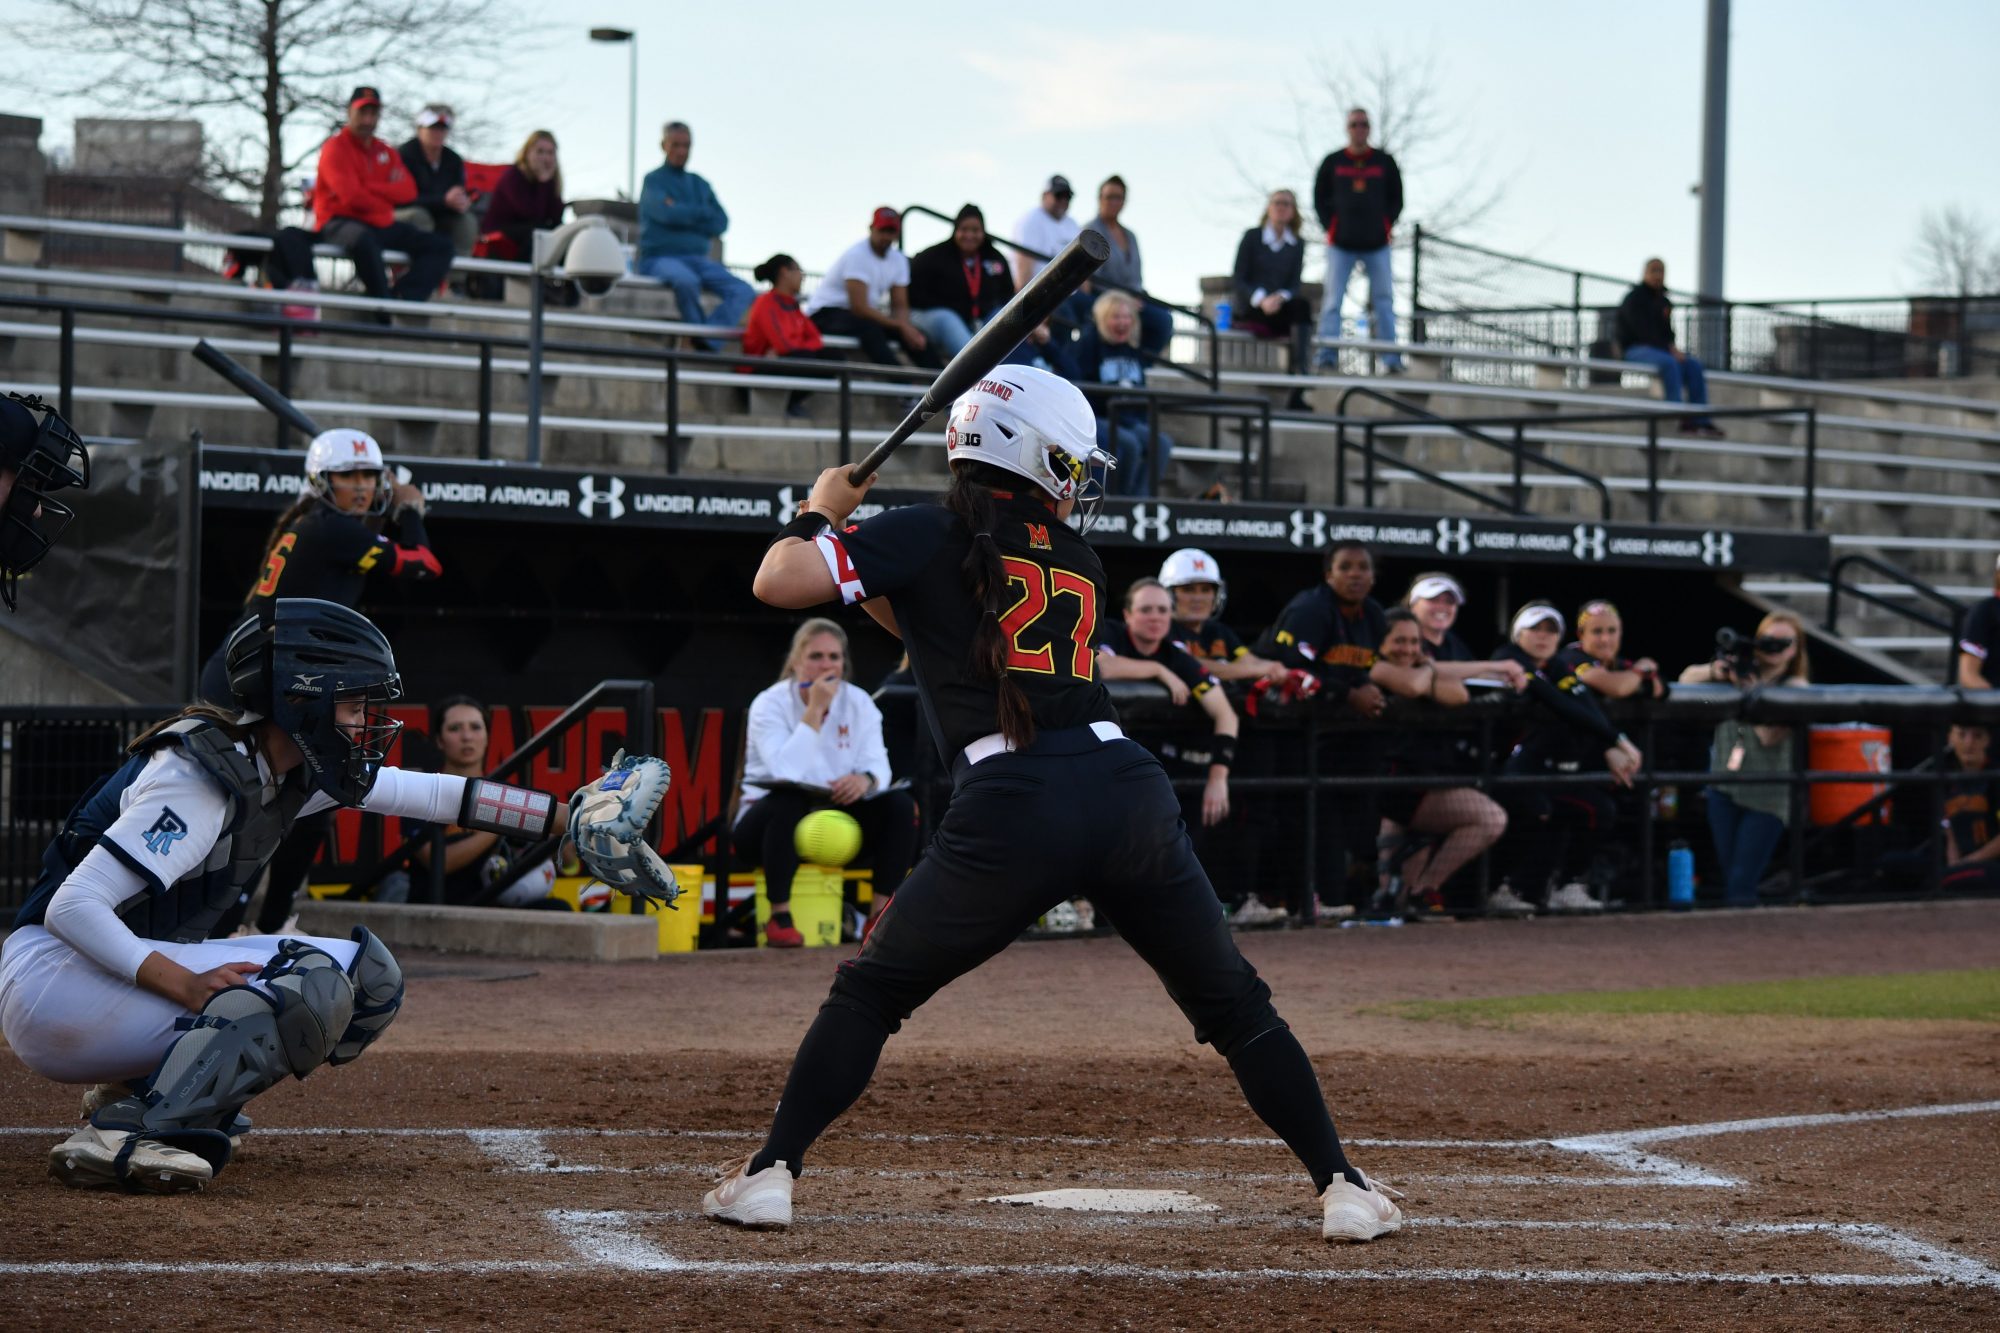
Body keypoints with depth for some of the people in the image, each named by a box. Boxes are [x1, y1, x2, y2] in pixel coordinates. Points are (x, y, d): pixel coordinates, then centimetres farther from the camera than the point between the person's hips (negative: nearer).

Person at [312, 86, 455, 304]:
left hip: (382, 226, 8)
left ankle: (405, 297, -27)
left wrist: (368, 188, -10)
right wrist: (384, 204, -2)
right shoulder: (335, 148, -3)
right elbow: (350, 196, -16)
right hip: (340, 224, -8)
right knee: (362, 238, -44)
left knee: (441, 245, -5)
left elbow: (408, 192, 3)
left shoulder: (386, 153, 17)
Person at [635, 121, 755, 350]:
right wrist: (705, 213, -1)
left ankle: (706, 343, -30)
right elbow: (668, 213, -16)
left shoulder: (700, 184, 20)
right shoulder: (653, 180, 4)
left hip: (697, 259, 6)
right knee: (686, 280, -40)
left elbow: (721, 223, 5)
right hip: (659, 259, -6)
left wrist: (683, 215, -8)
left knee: (743, 291, -18)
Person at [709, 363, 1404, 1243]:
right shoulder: (1080, 563, 22)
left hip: (1012, 811, -3)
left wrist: (822, 514, 18)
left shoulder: (929, 536, 7)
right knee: (1236, 1007, 17)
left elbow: (778, 582, 0)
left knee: (870, 990, 15)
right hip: (1129, 793, 3)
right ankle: (1342, 1188, 10)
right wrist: (867, 584, 31)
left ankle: (770, 1173, 7)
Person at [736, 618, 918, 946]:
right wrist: (814, 710, -26)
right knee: (788, 802, -38)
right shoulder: (770, 705, -11)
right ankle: (780, 917, -31)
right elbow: (785, 771, -26)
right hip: (768, 820, -4)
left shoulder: (859, 704, 3)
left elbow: (878, 767, -7)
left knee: (900, 804, -17)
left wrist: (866, 780, -32)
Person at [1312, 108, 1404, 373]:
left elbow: (1396, 198, 13)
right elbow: (1320, 198, 11)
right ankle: (1327, 357, -4)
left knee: (1384, 301, 0)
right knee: (1333, 300, -4)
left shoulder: (1385, 162, 7)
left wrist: (1387, 225, 0)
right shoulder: (1333, 162, 6)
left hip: (1377, 244, 1)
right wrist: (1330, 226, -1)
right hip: (1341, 245, -1)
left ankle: (1391, 360, 3)